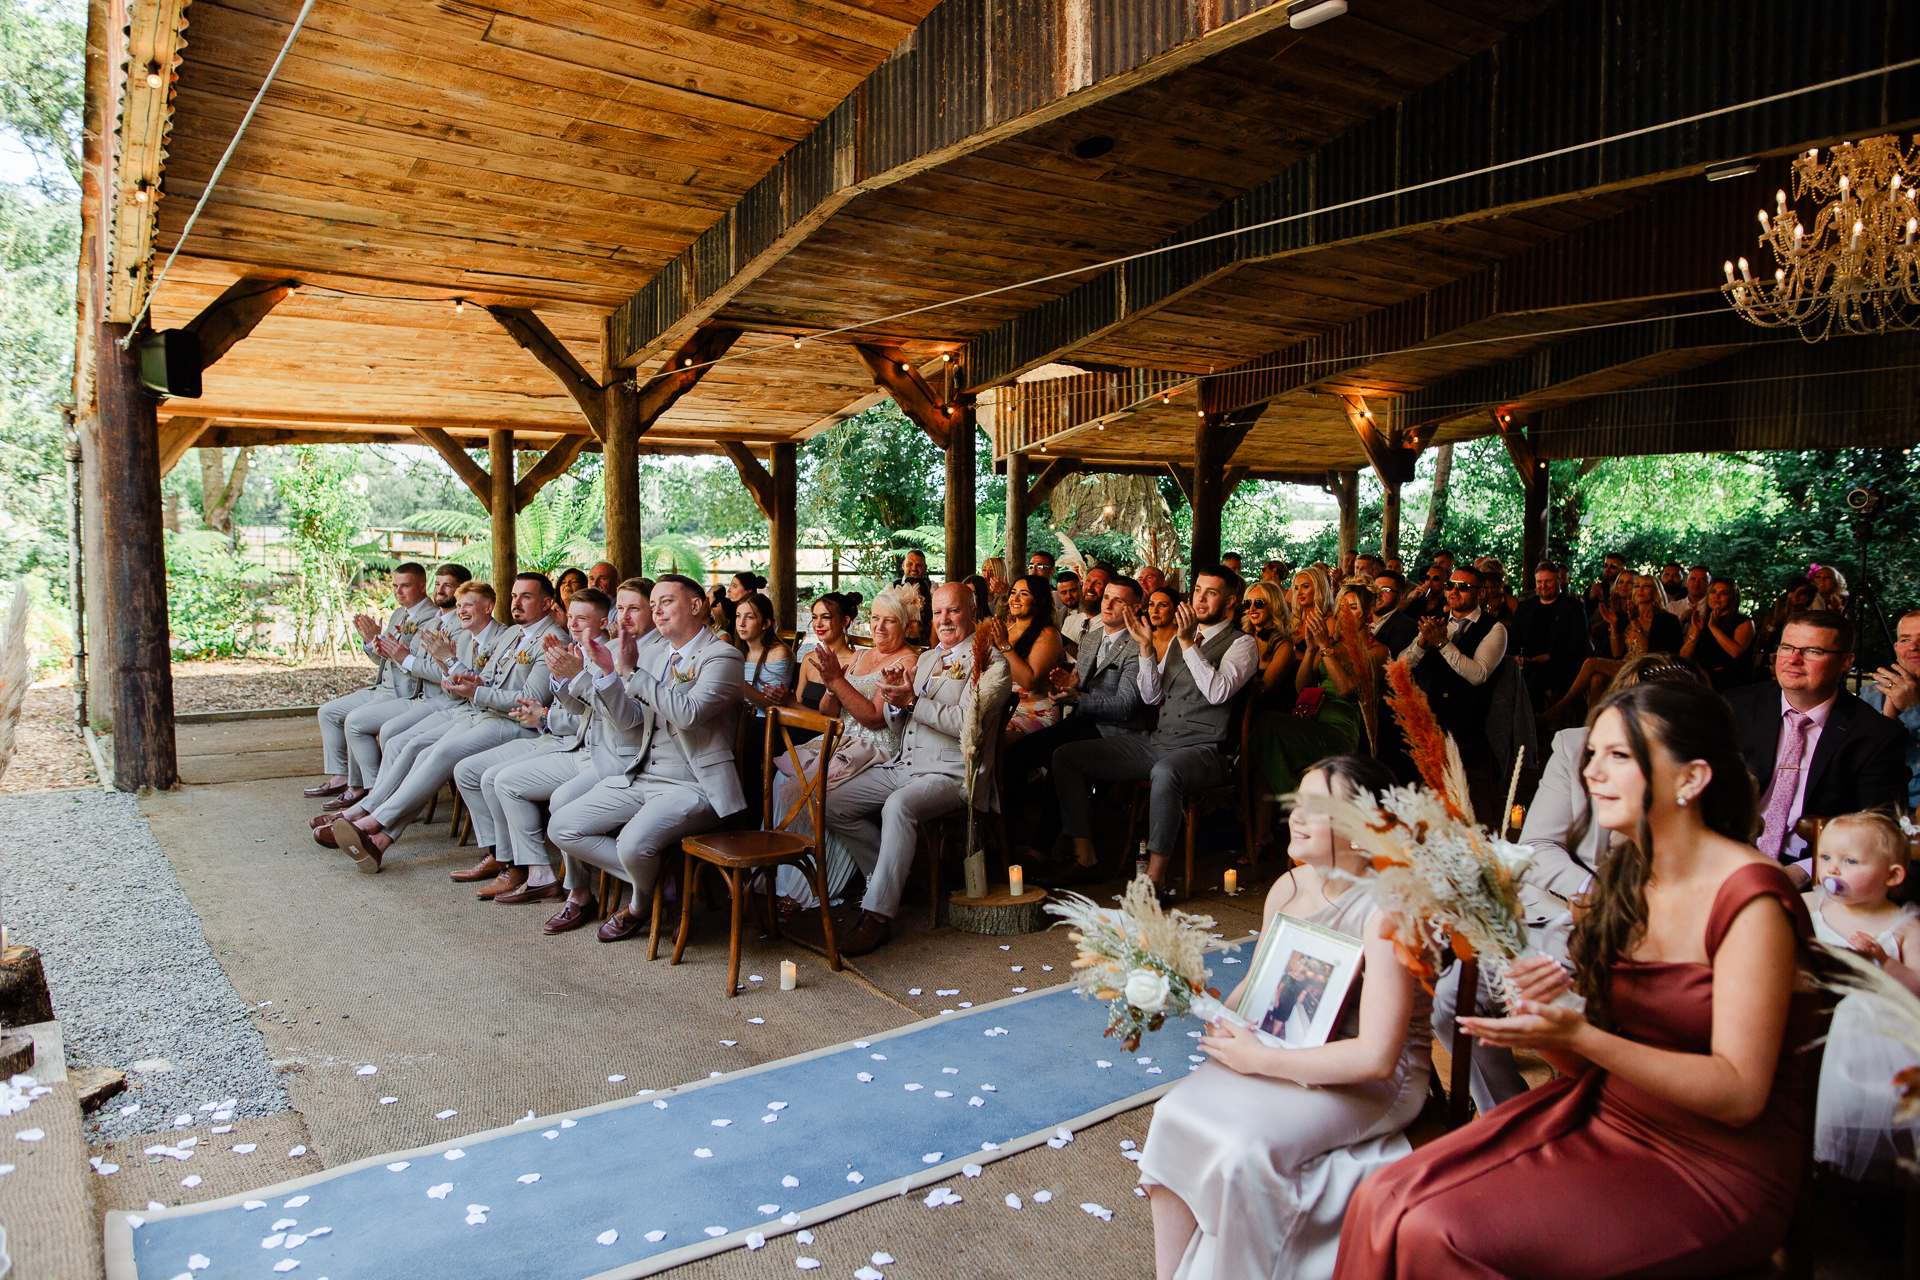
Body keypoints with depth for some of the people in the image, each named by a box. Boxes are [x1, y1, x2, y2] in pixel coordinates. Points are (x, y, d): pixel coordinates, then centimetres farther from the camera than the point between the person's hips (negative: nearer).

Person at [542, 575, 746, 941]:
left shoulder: (723, 657, -10)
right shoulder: (652, 650, 12)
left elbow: (688, 713, -26)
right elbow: (628, 719, 11)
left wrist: (632, 672, -22)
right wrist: (608, 671, -5)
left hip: (691, 787, -8)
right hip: (640, 778, 8)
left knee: (633, 843, -30)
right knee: (561, 827, -2)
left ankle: (639, 905, 6)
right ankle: (660, 876, 6)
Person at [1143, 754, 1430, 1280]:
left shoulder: (1386, 913, -22)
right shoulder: (1288, 888, 0)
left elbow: (1376, 1056, -26)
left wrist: (1259, 1059, -22)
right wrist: (1223, 1019, -8)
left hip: (1375, 1081, -7)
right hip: (1288, 1048, 7)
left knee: (1243, 1149, -28)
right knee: (1176, 1115, -15)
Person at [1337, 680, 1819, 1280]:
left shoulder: (1750, 899, -15)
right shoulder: (1620, 882, 7)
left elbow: (1739, 1094, -18)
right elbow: (1585, 1065, 9)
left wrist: (1577, 1035, -28)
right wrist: (1540, 1017, -13)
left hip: (1712, 1169, -6)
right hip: (1603, 1116, 6)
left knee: (1435, 1231, -22)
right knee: (1381, 1199, -12)